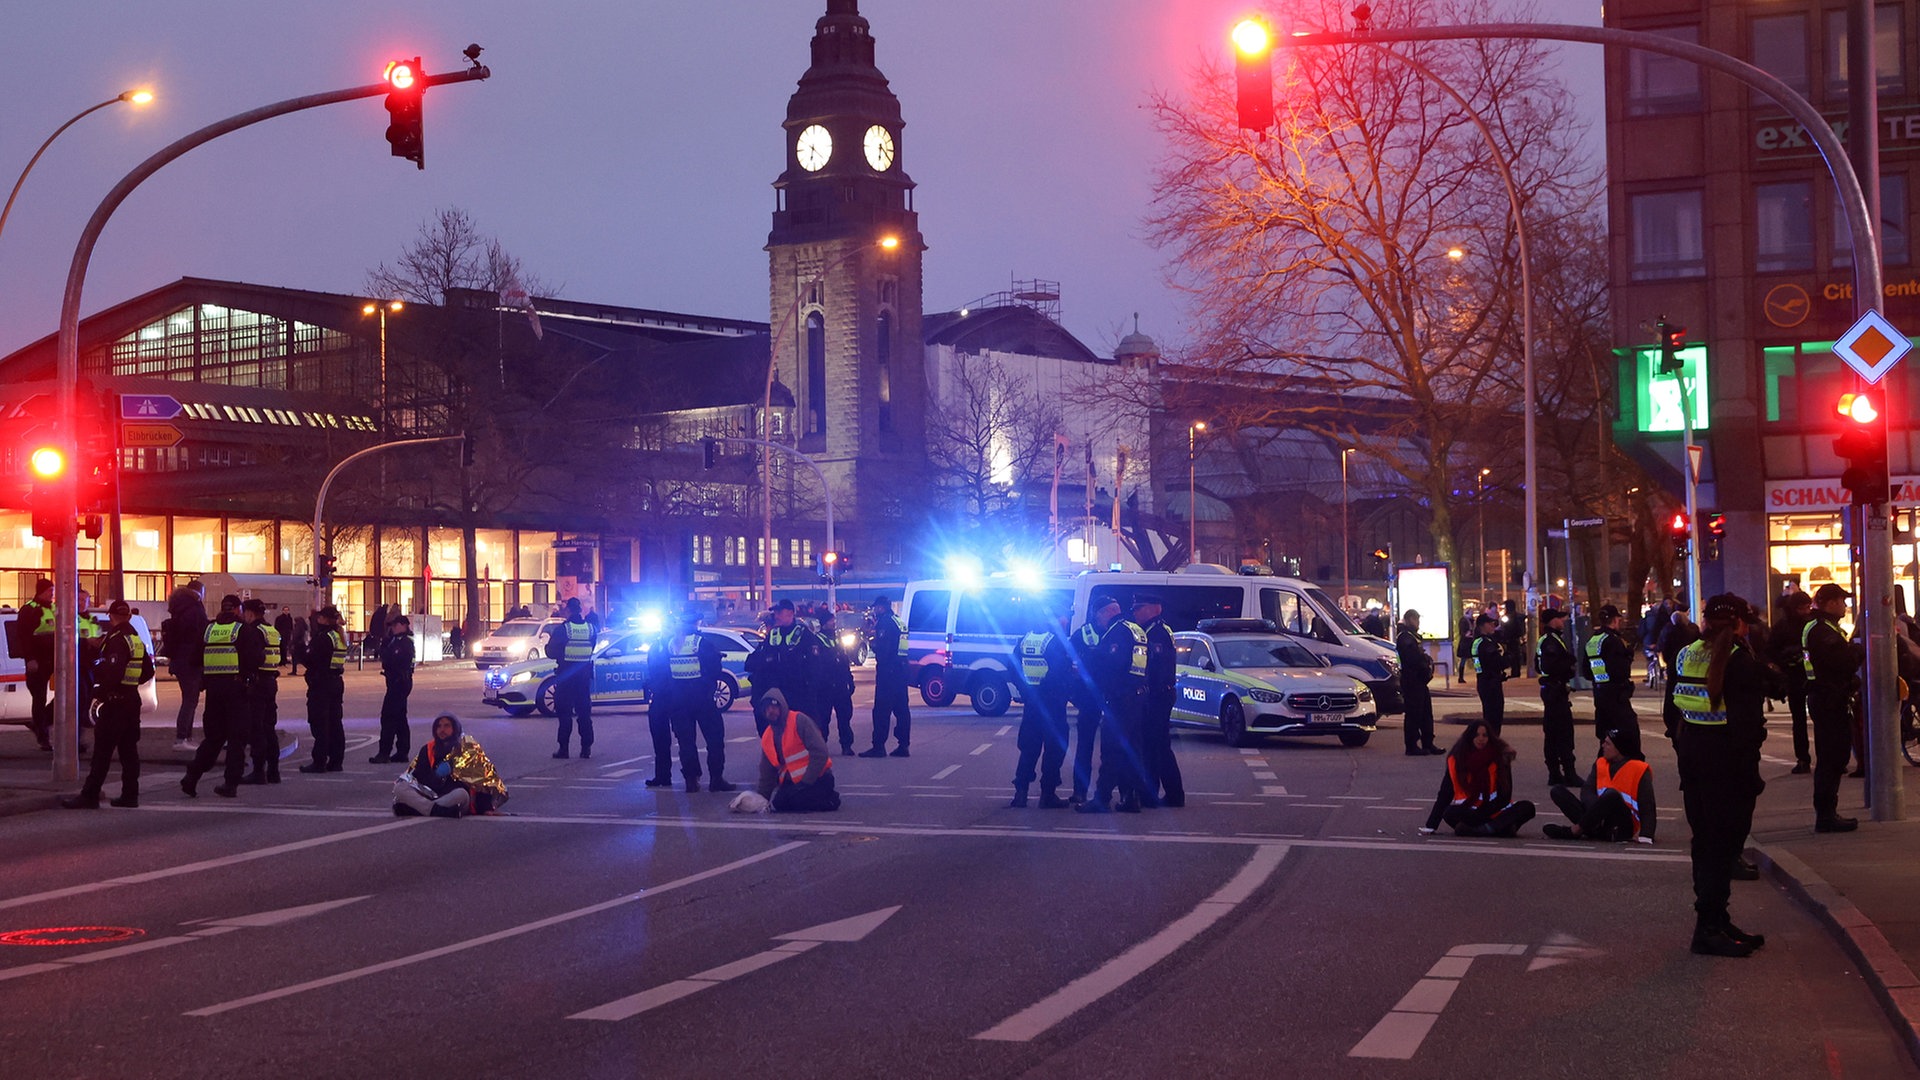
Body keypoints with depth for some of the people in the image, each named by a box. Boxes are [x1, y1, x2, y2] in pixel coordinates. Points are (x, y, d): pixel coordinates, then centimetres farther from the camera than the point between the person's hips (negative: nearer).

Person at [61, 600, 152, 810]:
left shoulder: (117, 639, -14)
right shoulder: (136, 639, 13)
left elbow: (113, 673, -24)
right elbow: (148, 671, 20)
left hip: (115, 701, -9)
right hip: (132, 699, 9)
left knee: (103, 750, -7)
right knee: (129, 749, 10)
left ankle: (89, 796, -6)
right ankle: (130, 795, 11)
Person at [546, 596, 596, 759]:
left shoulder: (561, 629, -11)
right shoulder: (590, 628, 1)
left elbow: (551, 653, -5)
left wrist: (548, 642, 15)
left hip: (566, 675, -4)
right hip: (585, 675, 4)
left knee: (564, 712, 2)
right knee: (584, 712, 9)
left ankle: (564, 748, -1)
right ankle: (586, 748, 7)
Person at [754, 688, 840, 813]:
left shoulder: (800, 721, -14)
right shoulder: (767, 737, 9)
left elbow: (819, 752, -20)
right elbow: (767, 773, 17)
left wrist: (806, 782, -21)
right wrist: (762, 798, 8)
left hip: (817, 779, -8)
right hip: (792, 782, 8)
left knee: (796, 802, -29)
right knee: (779, 803, -15)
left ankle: (830, 799, -1)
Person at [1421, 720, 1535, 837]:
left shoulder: (1500, 757, -1)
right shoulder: (1456, 759, 0)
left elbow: (1505, 795, -2)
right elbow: (1445, 794, 3)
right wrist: (1431, 825, -5)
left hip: (1495, 813, 1)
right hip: (1469, 813, -1)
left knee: (1527, 807, -25)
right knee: (1450, 814, -33)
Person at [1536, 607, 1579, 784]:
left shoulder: (1544, 640, 15)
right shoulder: (1553, 641, -17)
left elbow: (1539, 665, 21)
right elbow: (1552, 666, -27)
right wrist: (1569, 662, -13)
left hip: (1548, 689, 11)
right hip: (1557, 690, -11)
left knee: (1552, 734, 11)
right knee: (1564, 733, -9)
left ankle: (1554, 773, 15)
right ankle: (1569, 773, -10)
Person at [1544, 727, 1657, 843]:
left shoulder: (1640, 770, -3)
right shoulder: (1600, 763, 12)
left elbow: (1647, 806, -8)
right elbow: (1586, 791, -1)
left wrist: (1645, 836, -25)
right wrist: (1597, 809, -24)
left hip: (1624, 826, -5)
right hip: (1601, 824, 6)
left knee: (1612, 794, -35)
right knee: (1558, 791, -6)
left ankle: (1574, 831, -23)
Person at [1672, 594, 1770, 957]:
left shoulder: (1685, 656, 7)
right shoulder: (1742, 661, -15)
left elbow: (1673, 711, 10)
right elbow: (1748, 722, -18)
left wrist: (1683, 752, 14)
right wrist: (1749, 772, -14)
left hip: (1693, 759, 7)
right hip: (1729, 763, -7)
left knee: (1706, 841, 14)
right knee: (1724, 842, -3)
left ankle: (1715, 922, 22)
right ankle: (1709, 927, -3)